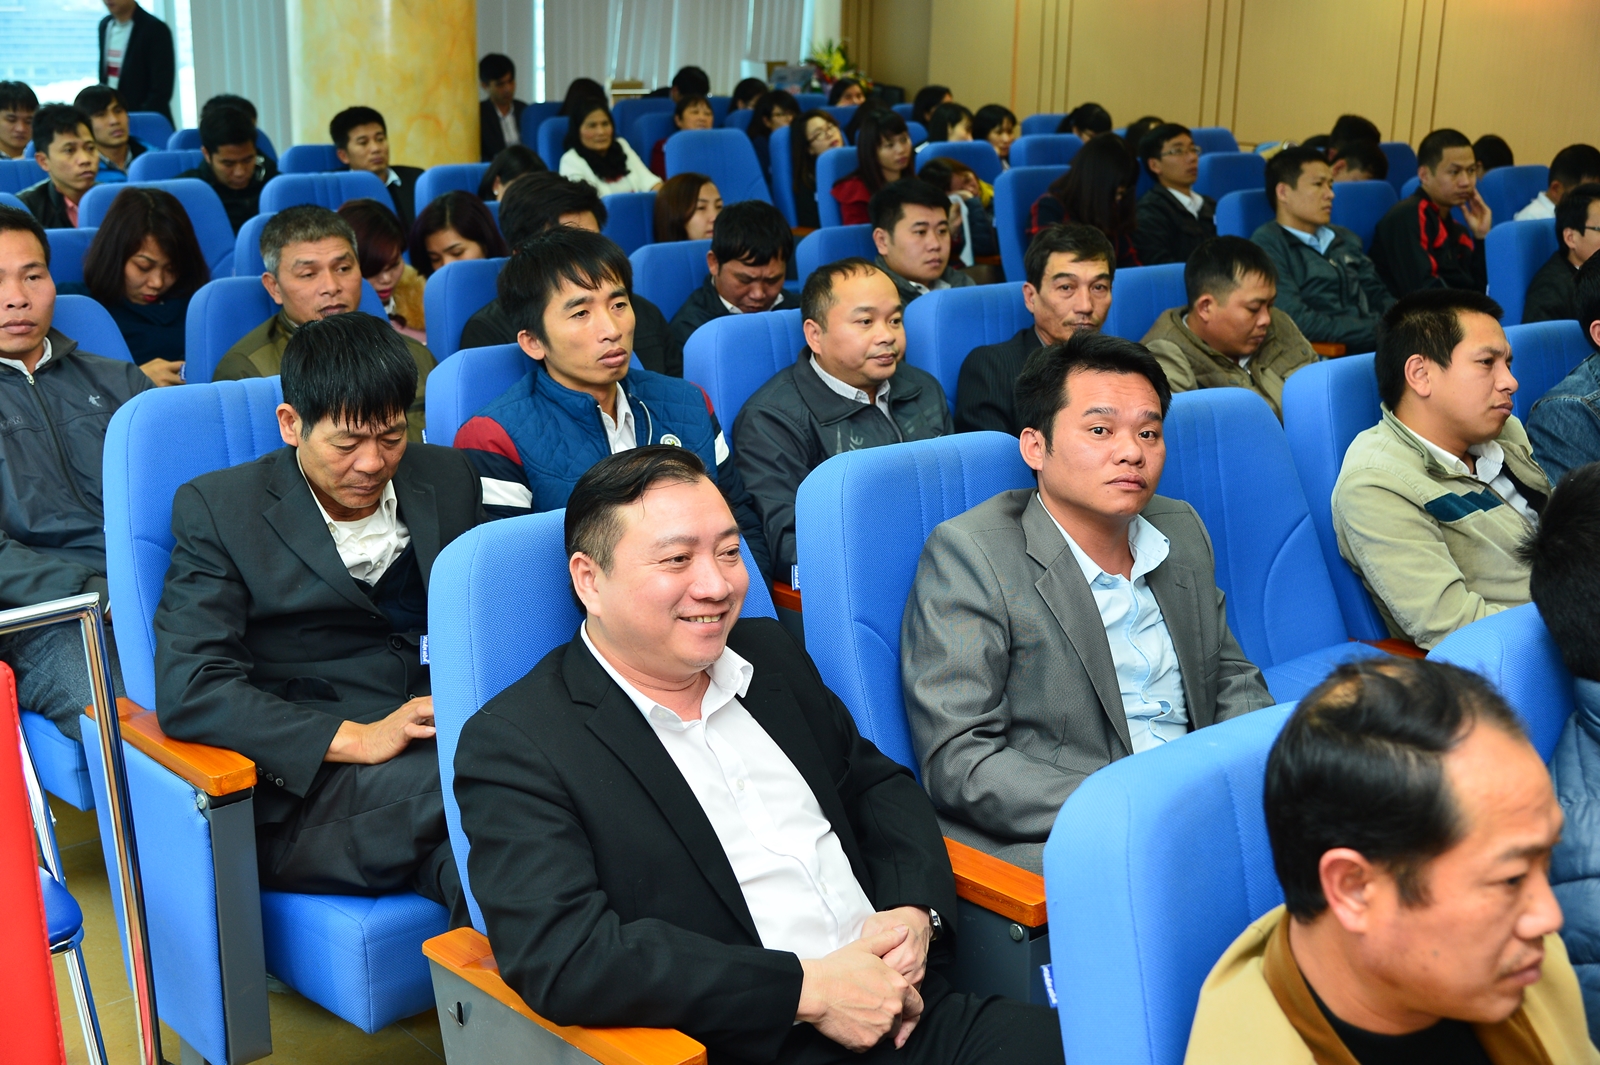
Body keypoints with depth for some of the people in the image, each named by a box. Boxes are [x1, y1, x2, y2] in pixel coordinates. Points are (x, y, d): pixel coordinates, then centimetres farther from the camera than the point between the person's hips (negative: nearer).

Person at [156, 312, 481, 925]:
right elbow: (186, 691, -9)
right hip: (304, 779, -4)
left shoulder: (447, 479, 16)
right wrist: (355, 737, -20)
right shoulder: (218, 508, 2)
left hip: (450, 741, 4)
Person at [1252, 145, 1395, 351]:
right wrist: (1377, 330, -12)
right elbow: (1297, 321, -13)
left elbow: (1380, 298, 25)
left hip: (1373, 347, 7)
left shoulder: (1345, 239, 24)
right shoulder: (1268, 244, -1)